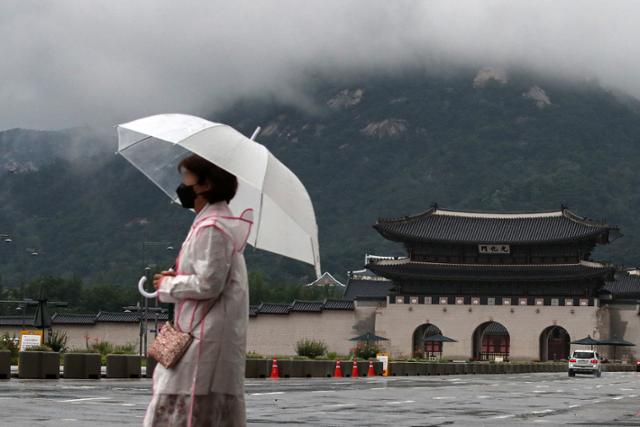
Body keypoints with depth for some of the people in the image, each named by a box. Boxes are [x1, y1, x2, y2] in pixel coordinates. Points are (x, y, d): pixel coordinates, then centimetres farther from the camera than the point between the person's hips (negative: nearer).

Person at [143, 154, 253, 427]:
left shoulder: (212, 227, -15)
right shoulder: (215, 221, 17)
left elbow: (209, 284, -20)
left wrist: (168, 284, -7)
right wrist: (177, 278, 9)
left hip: (207, 339, -10)